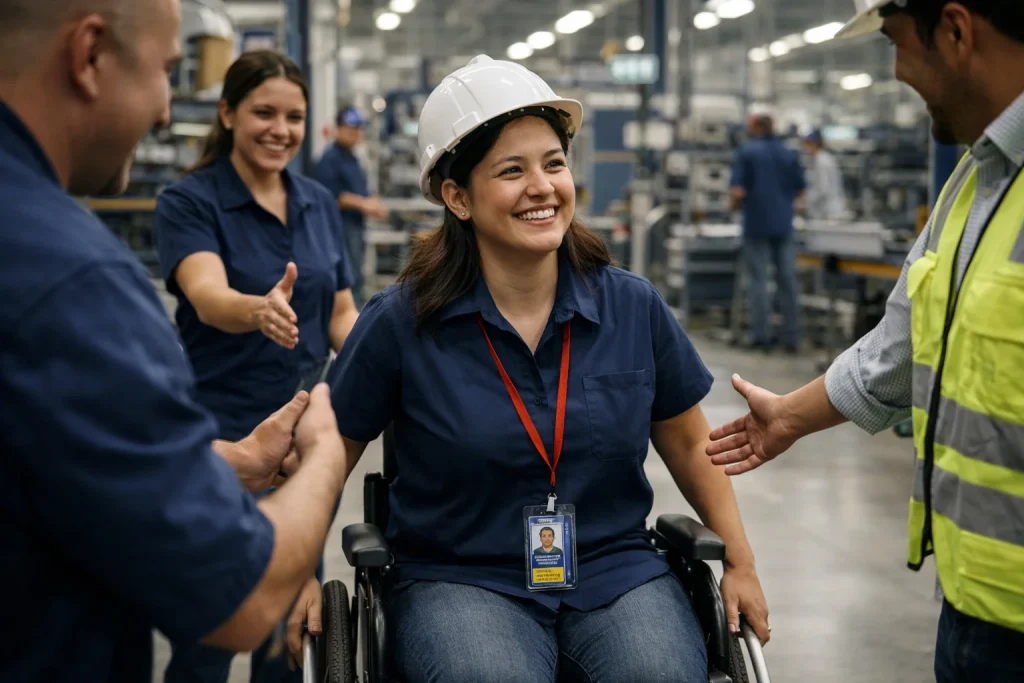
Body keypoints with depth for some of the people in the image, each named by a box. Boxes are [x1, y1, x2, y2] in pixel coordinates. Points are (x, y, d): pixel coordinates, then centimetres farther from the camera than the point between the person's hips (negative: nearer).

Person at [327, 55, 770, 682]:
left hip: (617, 569, 2)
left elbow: (691, 445, 13)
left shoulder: (635, 308, 1)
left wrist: (740, 565, 11)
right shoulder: (402, 323, -6)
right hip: (460, 579, -2)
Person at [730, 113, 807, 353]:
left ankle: (761, 335, 1)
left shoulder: (747, 152, -6)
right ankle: (791, 337, 8)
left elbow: (738, 191, -13)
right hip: (783, 224, 3)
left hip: (756, 224, -3)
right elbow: (799, 191, 9)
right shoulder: (789, 154, 6)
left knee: (758, 279, 2)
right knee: (787, 280, 7)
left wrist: (735, 205, 7)